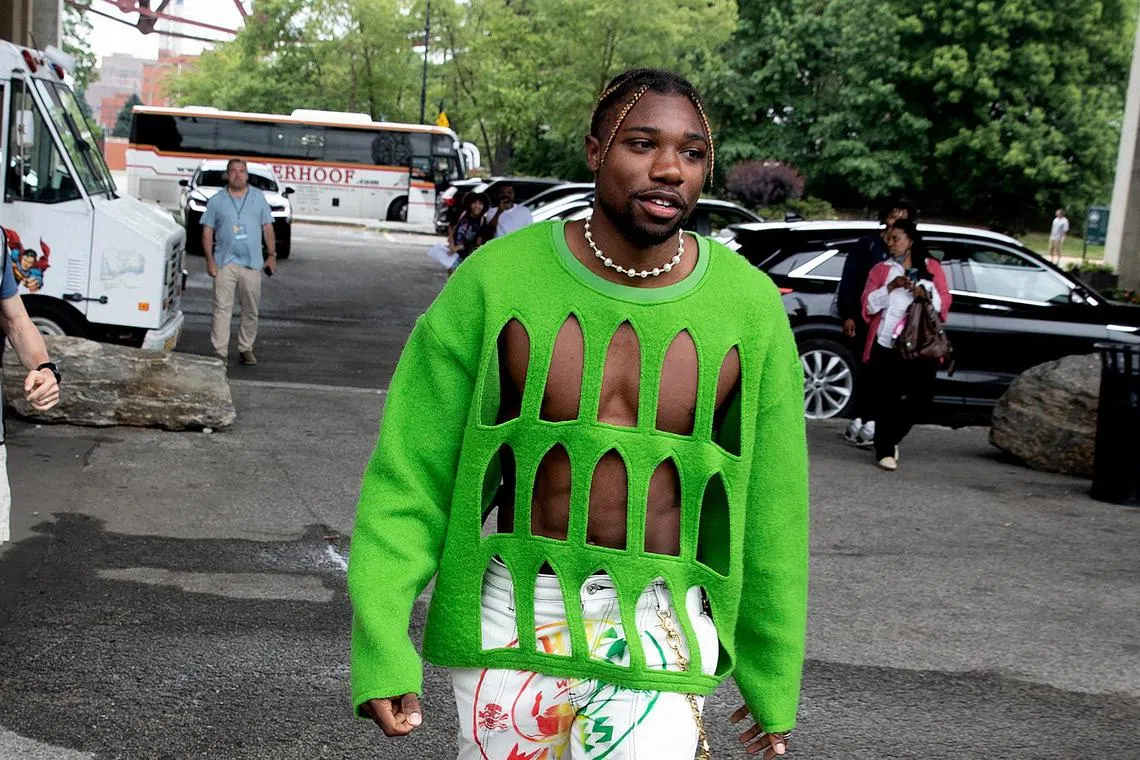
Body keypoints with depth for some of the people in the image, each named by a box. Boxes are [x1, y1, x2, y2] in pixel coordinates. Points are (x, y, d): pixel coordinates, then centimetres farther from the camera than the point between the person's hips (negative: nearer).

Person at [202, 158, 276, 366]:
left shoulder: (259, 198, 10)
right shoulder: (216, 201, 6)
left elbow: (267, 228, 11)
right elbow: (207, 232, 5)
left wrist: (272, 255, 2)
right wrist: (209, 259, -5)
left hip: (252, 263, 2)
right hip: (225, 262, -2)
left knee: (251, 310, 6)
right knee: (222, 309, -6)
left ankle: (245, 349, 17)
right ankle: (220, 351, -5)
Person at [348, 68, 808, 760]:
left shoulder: (750, 306, -5)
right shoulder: (498, 280, -9)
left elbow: (773, 506, 2)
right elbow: (412, 471, -5)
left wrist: (774, 684, 7)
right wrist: (381, 648, -13)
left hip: (661, 629, 0)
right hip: (515, 619, 0)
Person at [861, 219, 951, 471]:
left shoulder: (932, 267, 13)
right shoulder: (881, 269, 11)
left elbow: (945, 301, 8)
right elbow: (868, 305, 1)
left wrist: (928, 295, -12)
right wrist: (891, 287, -13)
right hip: (887, 345, -1)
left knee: (921, 396, -2)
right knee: (885, 399, -6)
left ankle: (892, 439, 19)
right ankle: (884, 450, 3)